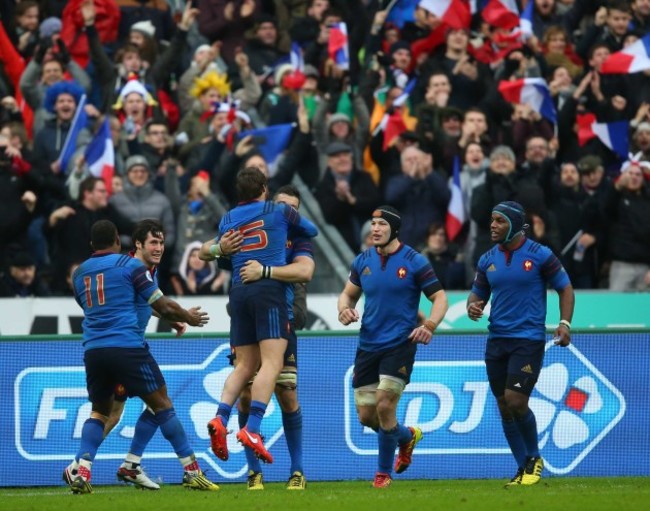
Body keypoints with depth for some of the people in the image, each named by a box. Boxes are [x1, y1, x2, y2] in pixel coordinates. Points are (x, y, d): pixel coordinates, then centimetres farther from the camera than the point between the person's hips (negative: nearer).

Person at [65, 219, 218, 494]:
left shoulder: (79, 273, 15)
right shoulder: (130, 265, 0)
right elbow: (164, 307, -1)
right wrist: (189, 317, 19)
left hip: (93, 350, 4)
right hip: (128, 348, -4)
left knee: (99, 411, 18)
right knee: (162, 404, 5)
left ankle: (81, 473, -2)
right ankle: (192, 473, 4)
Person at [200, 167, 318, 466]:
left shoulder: (227, 220, 16)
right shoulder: (279, 211, 8)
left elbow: (207, 251, 31)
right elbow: (311, 231, 24)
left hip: (239, 292, 5)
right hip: (270, 288, -5)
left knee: (245, 365, 11)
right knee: (272, 363, -11)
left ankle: (220, 419, -9)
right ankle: (252, 429, -26)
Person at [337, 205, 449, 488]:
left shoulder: (414, 261, -7)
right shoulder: (363, 261, 7)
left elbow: (440, 298, -5)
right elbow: (348, 293, 18)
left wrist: (429, 326, -22)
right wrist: (344, 309, -6)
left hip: (400, 345, -5)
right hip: (368, 345, 5)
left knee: (384, 405, -15)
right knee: (366, 415, 4)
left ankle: (384, 472, 4)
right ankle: (407, 436, 35)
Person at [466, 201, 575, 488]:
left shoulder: (540, 256, -6)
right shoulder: (487, 260, 8)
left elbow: (565, 288, 1)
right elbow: (478, 293, 16)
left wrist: (565, 323, -11)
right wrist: (472, 306, -8)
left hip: (529, 339, -5)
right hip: (497, 340, 5)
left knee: (516, 401, -14)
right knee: (504, 407, 6)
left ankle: (534, 458, 8)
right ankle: (523, 468, 17)